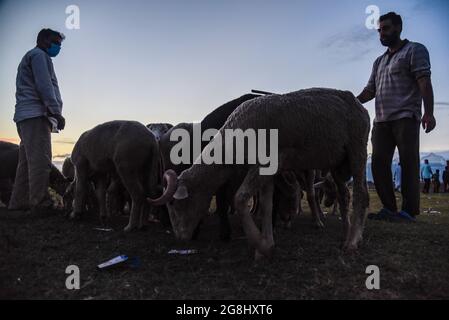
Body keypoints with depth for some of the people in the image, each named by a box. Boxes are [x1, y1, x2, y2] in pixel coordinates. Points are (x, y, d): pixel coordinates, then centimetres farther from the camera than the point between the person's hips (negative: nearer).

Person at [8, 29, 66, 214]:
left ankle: (19, 202, 11)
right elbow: (44, 86, -14)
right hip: (36, 114, -10)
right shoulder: (39, 55, 0)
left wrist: (52, 112, 18)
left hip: (26, 116, 10)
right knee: (40, 161, -15)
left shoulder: (30, 57, 31)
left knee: (27, 161, 9)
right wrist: (56, 112, -17)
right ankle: (40, 204, -17)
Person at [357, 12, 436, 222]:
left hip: (405, 117, -6)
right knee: (379, 163, 2)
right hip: (381, 120, 7)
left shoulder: (414, 50, 6)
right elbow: (370, 91, 20)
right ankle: (389, 208, 7)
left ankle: (409, 211, -4)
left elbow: (424, 82, -6)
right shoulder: (379, 61, 24)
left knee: (409, 163, -7)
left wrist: (428, 112, -17)